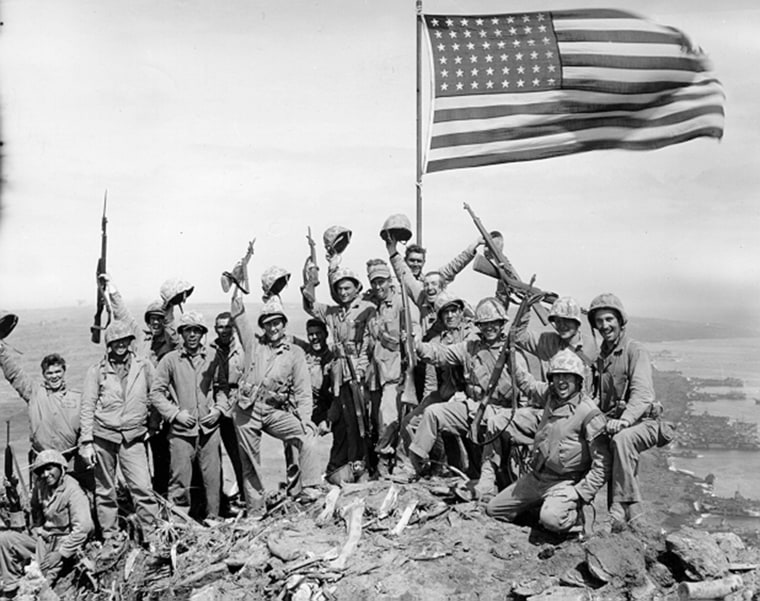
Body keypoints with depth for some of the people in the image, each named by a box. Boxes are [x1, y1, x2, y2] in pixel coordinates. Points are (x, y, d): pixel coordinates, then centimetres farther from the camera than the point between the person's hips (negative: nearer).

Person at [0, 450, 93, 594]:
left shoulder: (73, 491, -19)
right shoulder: (39, 486, 3)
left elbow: (83, 527, -27)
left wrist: (61, 553, -26)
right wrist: (37, 530, 6)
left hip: (65, 542, -7)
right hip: (44, 539, 8)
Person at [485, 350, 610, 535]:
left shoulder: (590, 413, -18)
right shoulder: (550, 396, 2)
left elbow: (602, 465, -18)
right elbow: (527, 382, 24)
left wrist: (580, 494, -22)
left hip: (564, 483, -7)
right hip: (535, 477, 7)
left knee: (551, 520, -35)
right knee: (493, 509, 9)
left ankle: (574, 513, 0)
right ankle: (545, 506, 21)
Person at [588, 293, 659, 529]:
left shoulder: (635, 351, -6)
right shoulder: (600, 356, 17)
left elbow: (642, 392, -21)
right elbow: (599, 398, 21)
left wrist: (625, 419, -39)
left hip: (641, 422, -7)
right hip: (612, 423, 7)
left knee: (621, 439, -36)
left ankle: (626, 504, -31)